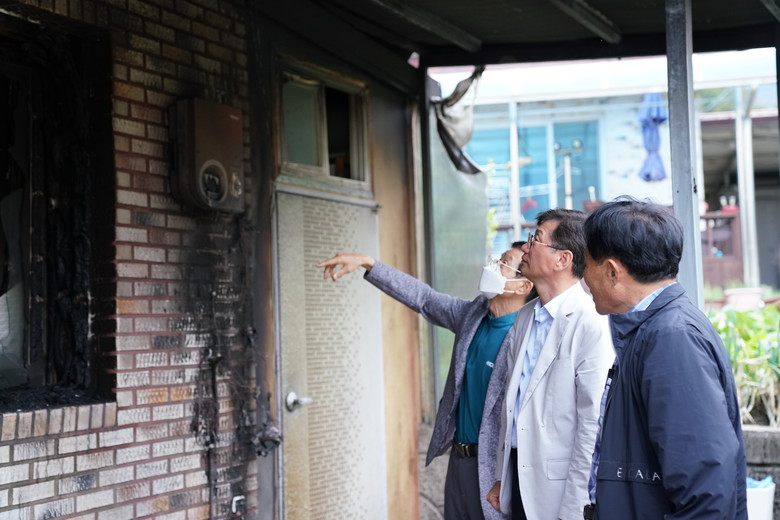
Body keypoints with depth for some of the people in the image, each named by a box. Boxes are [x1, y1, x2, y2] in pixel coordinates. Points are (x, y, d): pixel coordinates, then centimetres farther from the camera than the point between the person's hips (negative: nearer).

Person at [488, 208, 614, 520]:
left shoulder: (591, 324, -16)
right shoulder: (525, 317, 8)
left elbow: (593, 425, -17)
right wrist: (501, 477, 14)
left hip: (559, 486, -7)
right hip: (518, 475, 7)